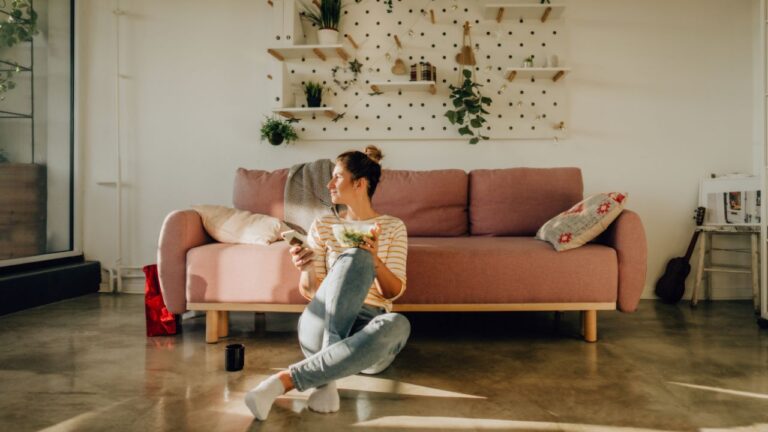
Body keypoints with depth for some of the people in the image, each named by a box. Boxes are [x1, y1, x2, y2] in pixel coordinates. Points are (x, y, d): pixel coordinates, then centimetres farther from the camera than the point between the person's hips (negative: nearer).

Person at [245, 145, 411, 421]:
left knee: (398, 324, -40)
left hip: (367, 334, 0)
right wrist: (307, 270, -15)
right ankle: (326, 378, -33)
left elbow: (394, 292, 0)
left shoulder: (393, 227, 9)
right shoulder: (322, 226, 12)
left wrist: (375, 259, -19)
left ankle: (286, 380, -37)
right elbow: (310, 292, 8)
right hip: (322, 328, 0)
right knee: (355, 257, -30)